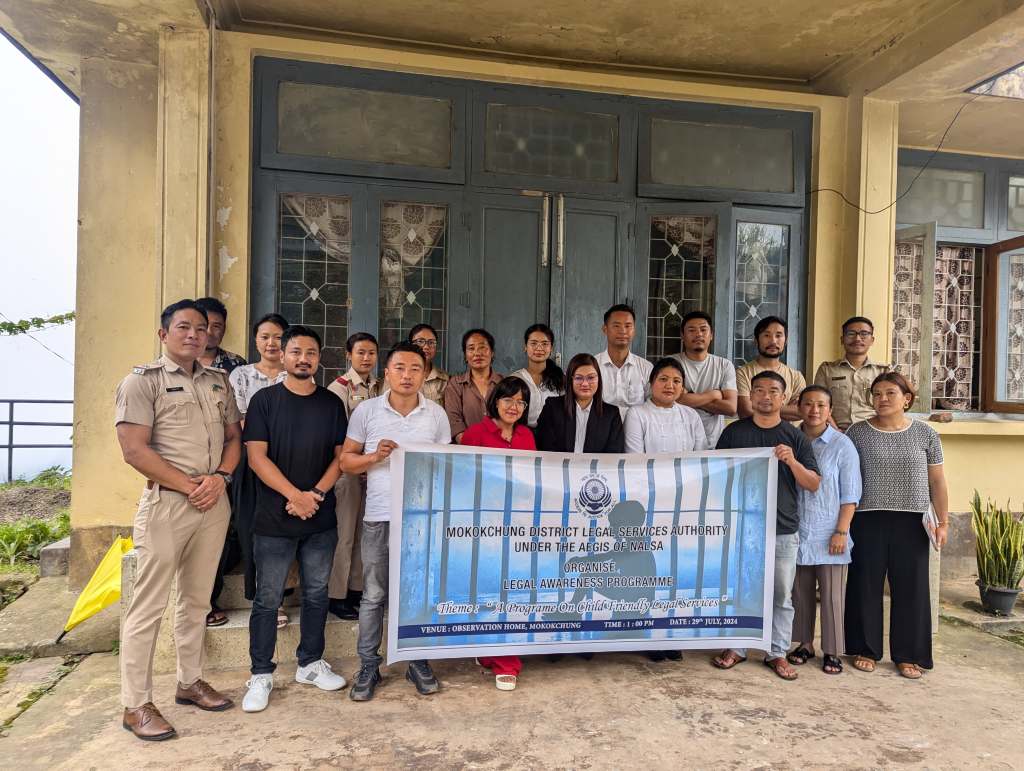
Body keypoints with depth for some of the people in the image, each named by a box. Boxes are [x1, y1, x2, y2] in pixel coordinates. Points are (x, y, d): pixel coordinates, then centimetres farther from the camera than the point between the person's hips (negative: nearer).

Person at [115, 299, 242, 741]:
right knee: (148, 606, 1)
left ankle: (190, 683, 29)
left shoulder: (218, 382, 13)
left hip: (214, 503, 6)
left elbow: (234, 437, 13)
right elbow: (134, 449, -12)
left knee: (196, 600, 15)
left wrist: (220, 477, -6)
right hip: (166, 503, -5)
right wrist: (189, 486, -11)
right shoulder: (143, 380, -4)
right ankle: (136, 705, 13)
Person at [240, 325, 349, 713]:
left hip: (321, 520, 3)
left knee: (316, 593, 13)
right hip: (274, 518, -3)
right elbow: (257, 456, -8)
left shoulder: (332, 403, 7)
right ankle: (261, 675, 19)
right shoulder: (264, 400, -2)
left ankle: (310, 664, 28)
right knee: (267, 599, 5)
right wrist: (295, 496, -16)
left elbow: (340, 456, 5)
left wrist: (316, 494, -10)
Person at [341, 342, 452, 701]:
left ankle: (418, 662, 25)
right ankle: (368, 667, 22)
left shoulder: (437, 414, 4)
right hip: (379, 516, -1)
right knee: (373, 595, 7)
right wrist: (375, 457, -14)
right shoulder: (366, 410, 1)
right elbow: (346, 460, 4)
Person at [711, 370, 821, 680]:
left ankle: (778, 653, 22)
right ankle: (736, 647, 23)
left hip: (782, 530, 0)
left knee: (781, 595, 9)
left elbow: (813, 484, 2)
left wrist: (792, 461, -16)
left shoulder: (795, 437, 4)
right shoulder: (733, 432, 4)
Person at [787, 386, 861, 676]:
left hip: (829, 535, -3)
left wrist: (841, 531, -9)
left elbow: (850, 495, -4)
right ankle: (805, 644, 26)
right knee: (800, 593, 12)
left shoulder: (842, 446, -4)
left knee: (832, 595, 3)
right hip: (797, 533, 3)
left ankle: (832, 651, 16)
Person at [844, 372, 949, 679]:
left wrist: (943, 522, 3)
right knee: (866, 586, 6)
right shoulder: (858, 432, 2)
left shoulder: (925, 434, 5)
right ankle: (865, 649, 21)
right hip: (868, 521, -1)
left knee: (911, 587, 6)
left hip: (911, 523, 1)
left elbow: (937, 481, 8)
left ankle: (908, 655, 20)